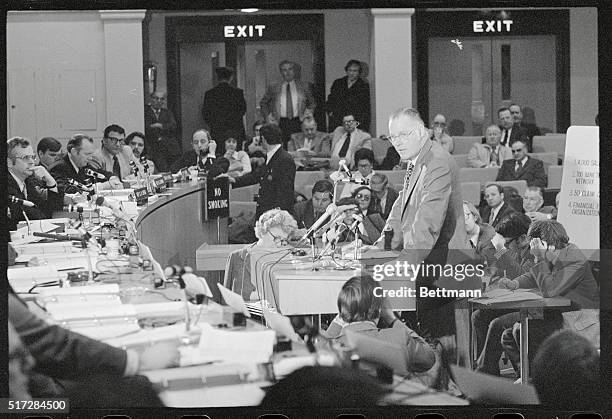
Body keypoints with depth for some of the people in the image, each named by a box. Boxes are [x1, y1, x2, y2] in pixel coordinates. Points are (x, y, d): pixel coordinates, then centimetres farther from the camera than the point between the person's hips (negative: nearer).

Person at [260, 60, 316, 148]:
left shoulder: (304, 86, 12)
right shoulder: (273, 88, 11)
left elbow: (312, 103, 21)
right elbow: (263, 103, 22)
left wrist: (309, 113, 5)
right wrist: (267, 117, 9)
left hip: (298, 123, 0)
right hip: (281, 123, 0)